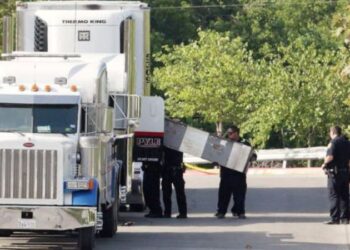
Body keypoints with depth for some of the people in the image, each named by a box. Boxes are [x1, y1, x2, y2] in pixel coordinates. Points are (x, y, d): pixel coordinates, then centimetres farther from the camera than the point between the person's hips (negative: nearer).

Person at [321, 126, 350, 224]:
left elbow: (330, 157, -22)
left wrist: (324, 164, -6)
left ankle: (335, 218, -9)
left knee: (333, 196, -4)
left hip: (334, 173, -7)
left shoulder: (333, 142, -12)